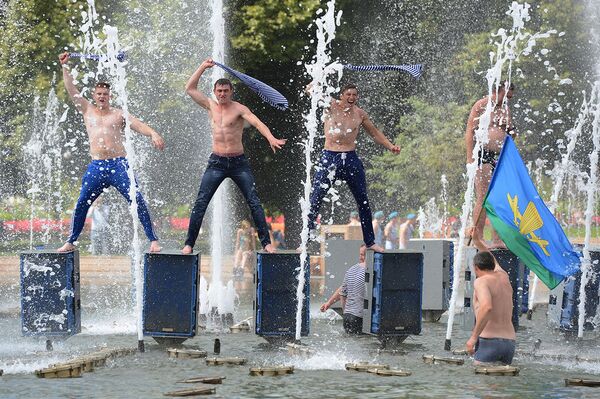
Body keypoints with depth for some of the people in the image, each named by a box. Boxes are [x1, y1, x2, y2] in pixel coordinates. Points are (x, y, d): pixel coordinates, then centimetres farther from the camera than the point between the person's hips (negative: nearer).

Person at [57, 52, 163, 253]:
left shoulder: (119, 114, 8)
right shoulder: (88, 111, 15)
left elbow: (138, 125, -5)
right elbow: (71, 90, 13)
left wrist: (153, 133, -25)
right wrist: (65, 67, 7)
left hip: (119, 165, -3)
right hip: (96, 167, 3)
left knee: (137, 201, -12)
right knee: (81, 204, 2)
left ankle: (153, 240, -11)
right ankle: (70, 242, 13)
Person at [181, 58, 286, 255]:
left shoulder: (239, 109, -5)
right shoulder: (211, 106, 7)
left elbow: (257, 122, -20)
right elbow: (190, 88, 9)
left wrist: (271, 138, -38)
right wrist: (203, 67, 3)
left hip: (238, 162, -2)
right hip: (216, 162, 2)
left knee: (254, 203, -5)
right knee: (200, 203, -5)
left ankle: (266, 242, 0)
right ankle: (189, 244, -3)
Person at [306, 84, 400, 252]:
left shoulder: (360, 114, 7)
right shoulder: (331, 106, -2)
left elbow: (375, 134, 18)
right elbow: (310, 90, -11)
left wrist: (390, 146, 8)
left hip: (351, 159, 3)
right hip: (329, 157, -3)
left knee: (363, 202, 9)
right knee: (315, 200, -7)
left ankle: (370, 242, 21)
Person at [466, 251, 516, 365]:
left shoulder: (481, 281, -4)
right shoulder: (503, 277, 16)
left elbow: (486, 306, -24)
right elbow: (495, 264, 42)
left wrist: (473, 337, -19)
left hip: (489, 341, -7)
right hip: (510, 342, 7)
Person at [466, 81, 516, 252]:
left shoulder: (505, 109, 20)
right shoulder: (481, 106, -2)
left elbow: (511, 134, 30)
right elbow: (470, 131, -7)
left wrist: (512, 132, 5)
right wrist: (470, 157, -15)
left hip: (501, 157, 7)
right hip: (484, 155, -7)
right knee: (483, 198, -11)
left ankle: (497, 239, 5)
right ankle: (477, 237, -10)